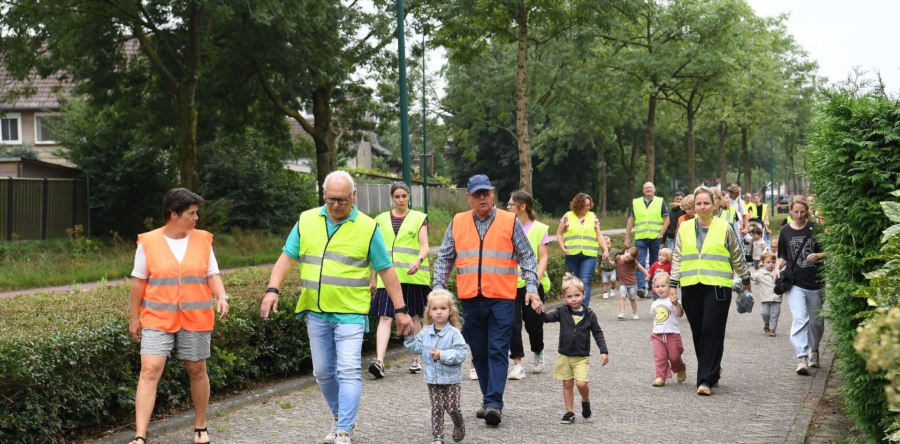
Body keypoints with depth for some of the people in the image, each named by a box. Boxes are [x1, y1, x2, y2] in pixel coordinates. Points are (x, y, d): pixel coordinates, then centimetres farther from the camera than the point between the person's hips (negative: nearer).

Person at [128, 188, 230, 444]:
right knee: (149, 370, -12)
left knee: (197, 371, 11)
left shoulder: (203, 240, 3)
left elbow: (212, 275, 6)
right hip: (158, 318, -2)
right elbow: (139, 282, 2)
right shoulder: (148, 242, -3)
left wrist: (221, 296, -14)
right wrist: (134, 318, 2)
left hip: (196, 318, 2)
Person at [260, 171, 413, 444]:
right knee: (323, 372, 12)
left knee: (349, 372, -11)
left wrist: (400, 310, -2)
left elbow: (386, 270, -1)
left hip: (351, 313, -4)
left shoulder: (368, 227, -4)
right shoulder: (307, 220, 5)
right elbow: (287, 258, 7)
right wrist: (272, 290, -8)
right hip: (316, 312, 4)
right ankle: (342, 418, 31)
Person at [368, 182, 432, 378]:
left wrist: (418, 260, -23)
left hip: (412, 275, -1)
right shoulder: (381, 220, 12)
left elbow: (424, 246, -2)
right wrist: (373, 277, 13)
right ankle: (379, 360, -21)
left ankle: (416, 359, 19)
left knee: (413, 316, 8)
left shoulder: (418, 218, 6)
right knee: (385, 317, -10)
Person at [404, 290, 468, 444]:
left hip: (451, 379, -3)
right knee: (437, 408, 4)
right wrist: (409, 336, -5)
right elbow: (415, 348, 8)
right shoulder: (425, 333, 4)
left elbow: (461, 353, -17)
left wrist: (442, 355, -23)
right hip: (433, 379, 3)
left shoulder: (454, 333, -11)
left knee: (452, 407, -2)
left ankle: (459, 426, 28)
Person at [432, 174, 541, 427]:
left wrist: (531, 287, -7)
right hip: (470, 299, 3)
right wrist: (438, 287, 4)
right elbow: (444, 259, 14)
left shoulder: (509, 221, 2)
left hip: (501, 299, -3)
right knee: (479, 353, 9)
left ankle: (494, 404, -11)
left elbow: (527, 257, 4)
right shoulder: (457, 223, 9)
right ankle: (490, 401, 19)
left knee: (498, 352, -8)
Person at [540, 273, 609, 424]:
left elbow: (597, 333, 1)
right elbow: (548, 317, -16)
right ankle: (569, 412, 18)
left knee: (581, 383, -14)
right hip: (564, 355, 2)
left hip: (582, 356, -2)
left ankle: (586, 401, 16)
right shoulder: (562, 312, -2)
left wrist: (604, 351, -5)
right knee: (567, 384, 8)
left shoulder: (589, 314, -4)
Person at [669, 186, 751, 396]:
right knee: (698, 333, 7)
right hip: (691, 288, 3)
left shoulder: (724, 229, 3)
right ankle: (711, 371, 25)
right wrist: (672, 285, 5)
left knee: (712, 332, -9)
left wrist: (746, 280, 18)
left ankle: (706, 379, -9)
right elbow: (677, 258, 11)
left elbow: (737, 258, 12)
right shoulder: (684, 229, 9)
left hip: (717, 287, -3)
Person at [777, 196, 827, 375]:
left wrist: (818, 256, -18)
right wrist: (778, 267, -5)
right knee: (800, 319, -14)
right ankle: (802, 357, -19)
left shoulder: (815, 229, -1)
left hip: (815, 281, 0)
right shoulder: (785, 231, 4)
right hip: (794, 282, 0)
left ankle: (814, 349, 38)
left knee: (816, 320, 13)